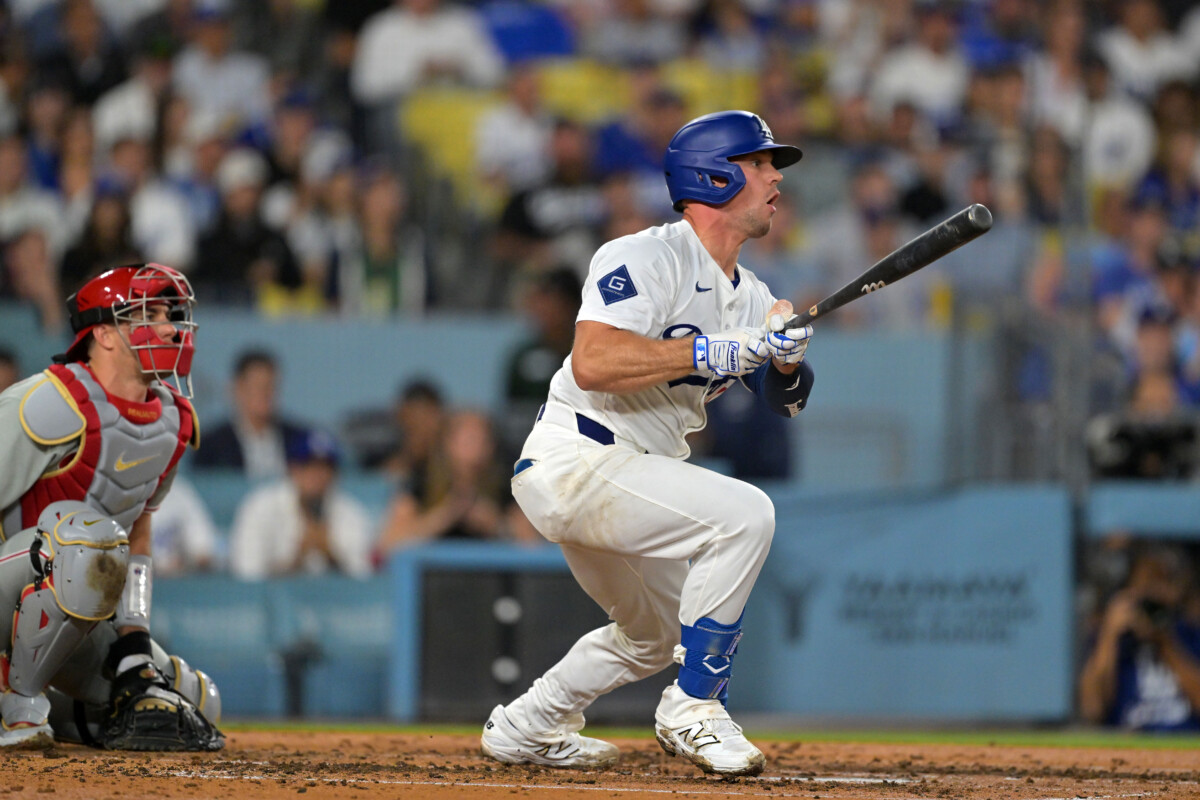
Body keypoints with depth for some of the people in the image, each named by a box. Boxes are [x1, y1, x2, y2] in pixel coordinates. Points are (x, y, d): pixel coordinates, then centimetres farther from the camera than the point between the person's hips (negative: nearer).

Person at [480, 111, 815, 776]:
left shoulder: (749, 296, 13)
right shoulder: (647, 259, -15)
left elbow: (785, 402, 8)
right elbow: (593, 364, -28)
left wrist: (786, 360, -15)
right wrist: (719, 352, -28)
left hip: (628, 479, 10)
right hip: (572, 463, -10)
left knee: (658, 634, 26)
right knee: (744, 512, -25)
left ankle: (524, 729, 42)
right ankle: (693, 708, -18)